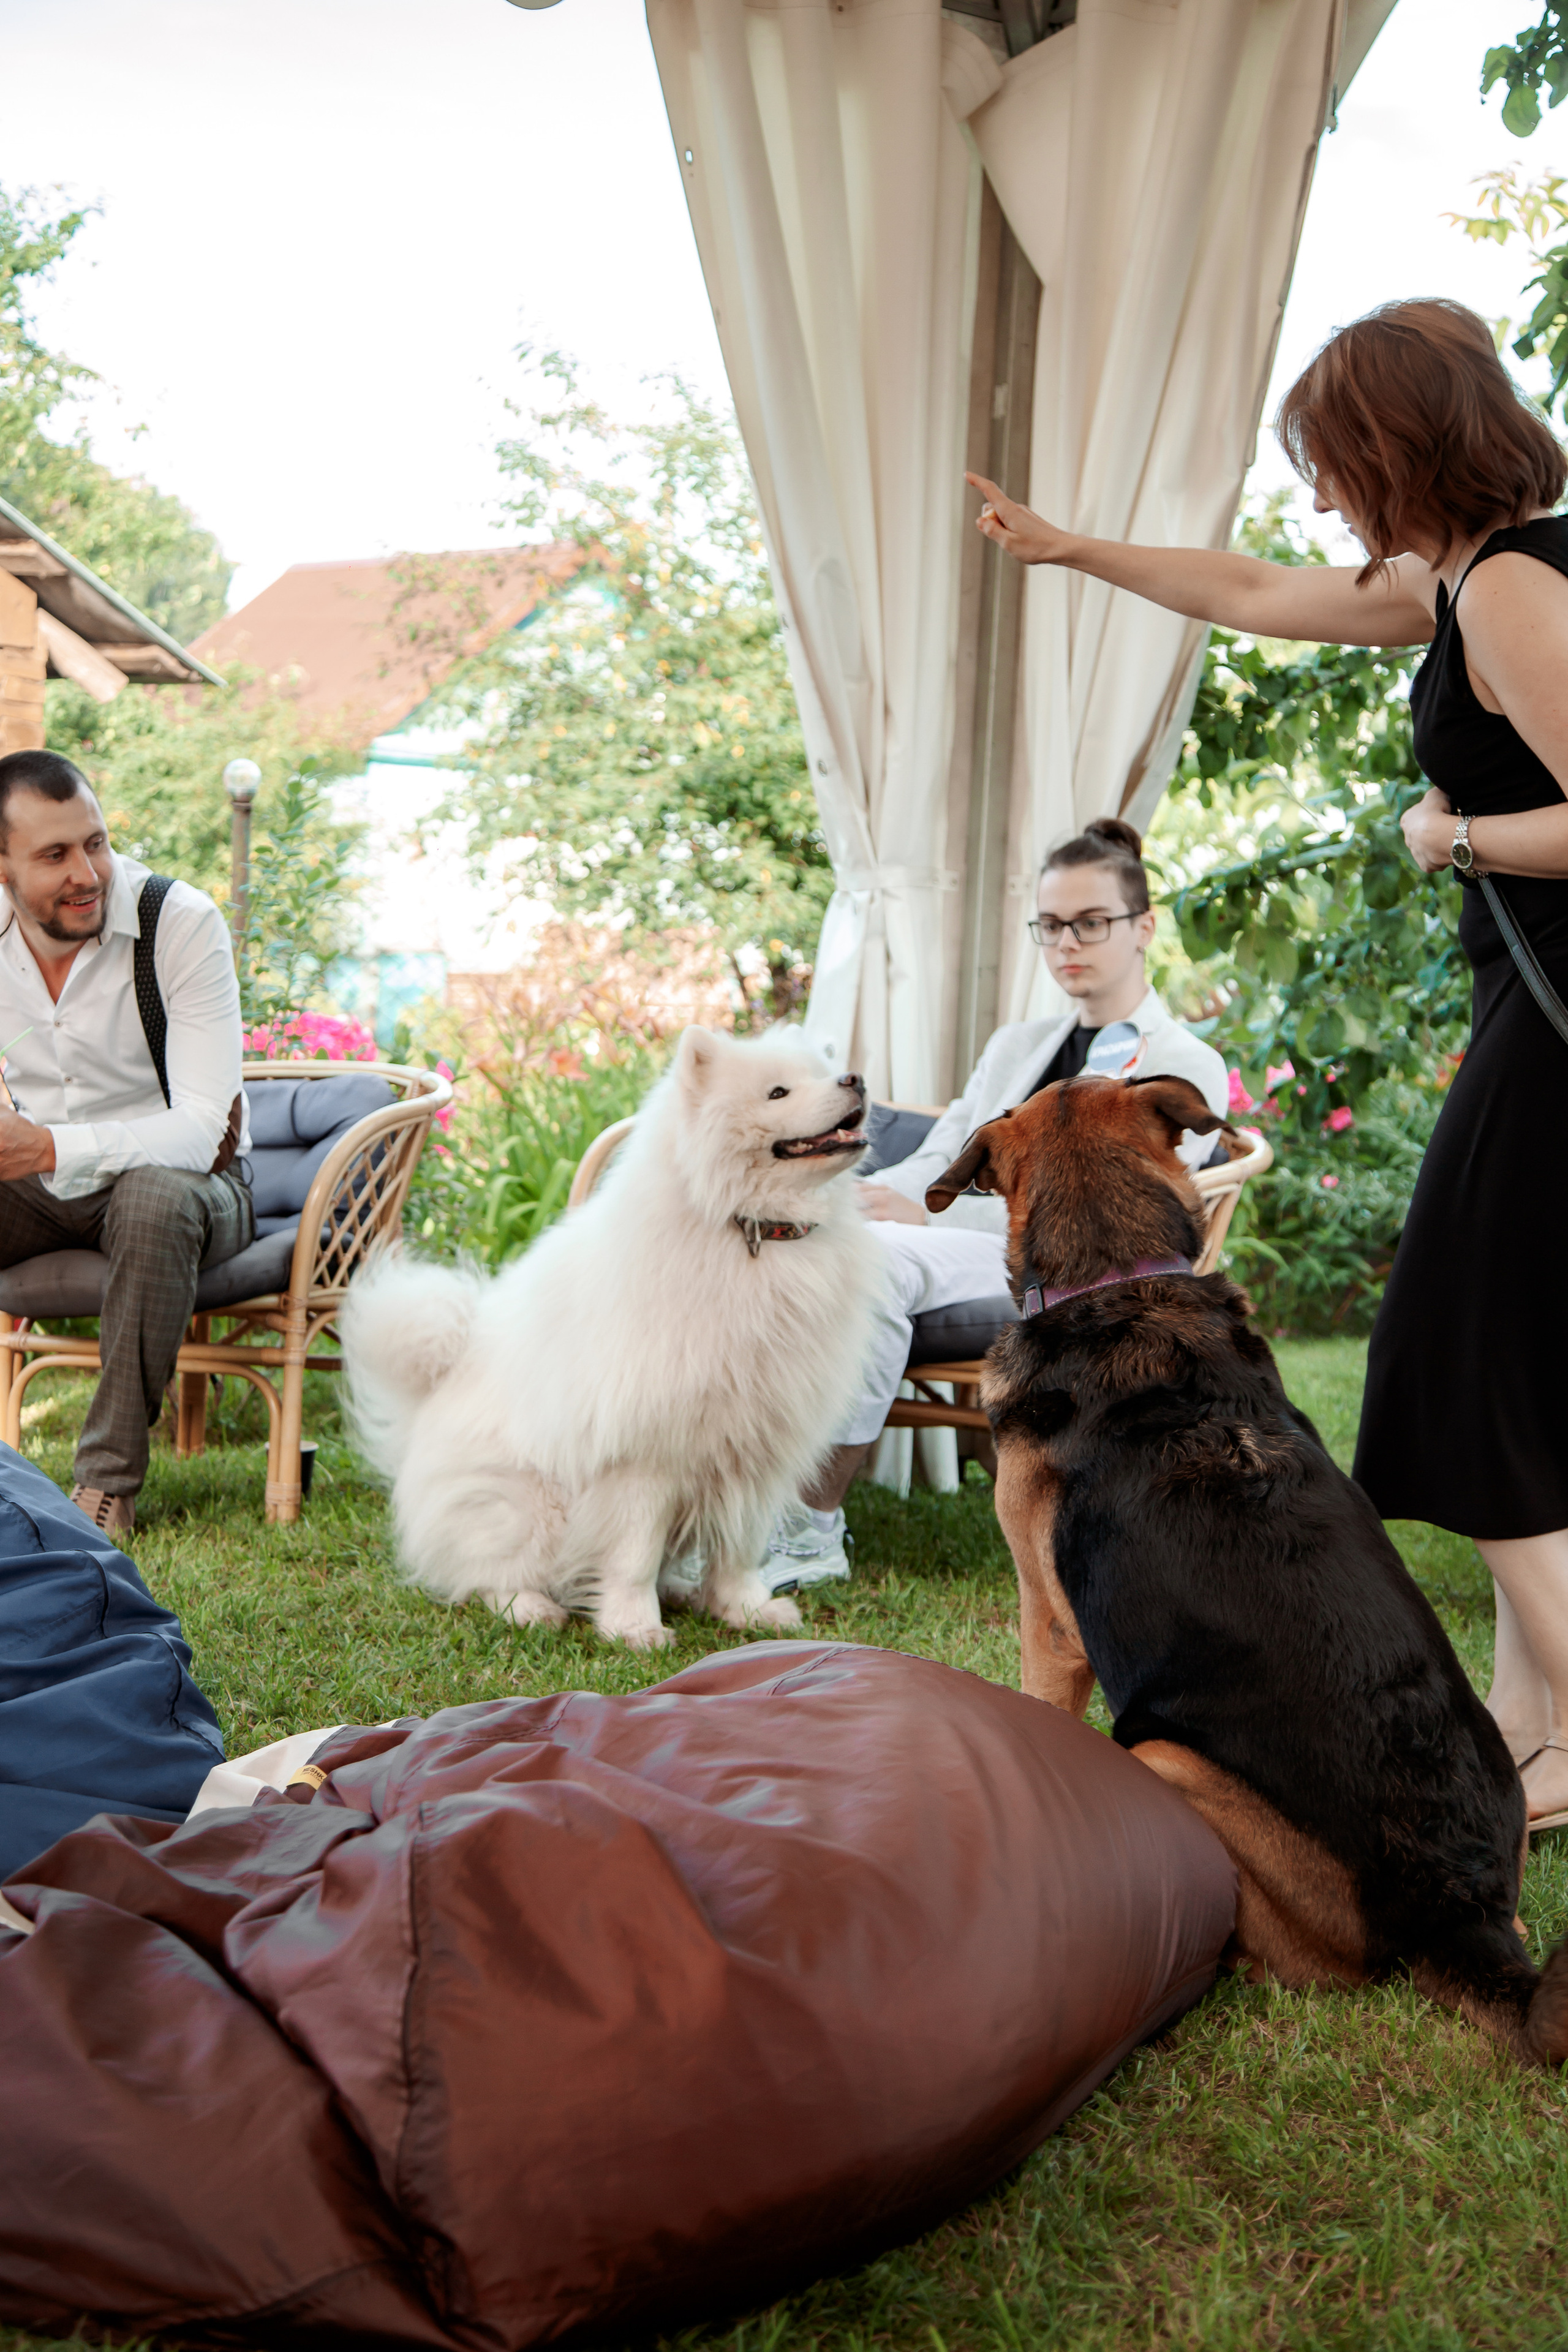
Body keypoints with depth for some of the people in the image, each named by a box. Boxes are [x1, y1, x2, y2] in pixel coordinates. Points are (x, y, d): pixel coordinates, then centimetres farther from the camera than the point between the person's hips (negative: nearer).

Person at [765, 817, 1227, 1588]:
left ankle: (813, 1529, -32)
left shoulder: (1188, 1068, 5)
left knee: (884, 1255, -35)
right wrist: (861, 1196, -5)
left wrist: (926, 1215, -16)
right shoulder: (1015, 1045, 28)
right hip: (950, 1244, 6)